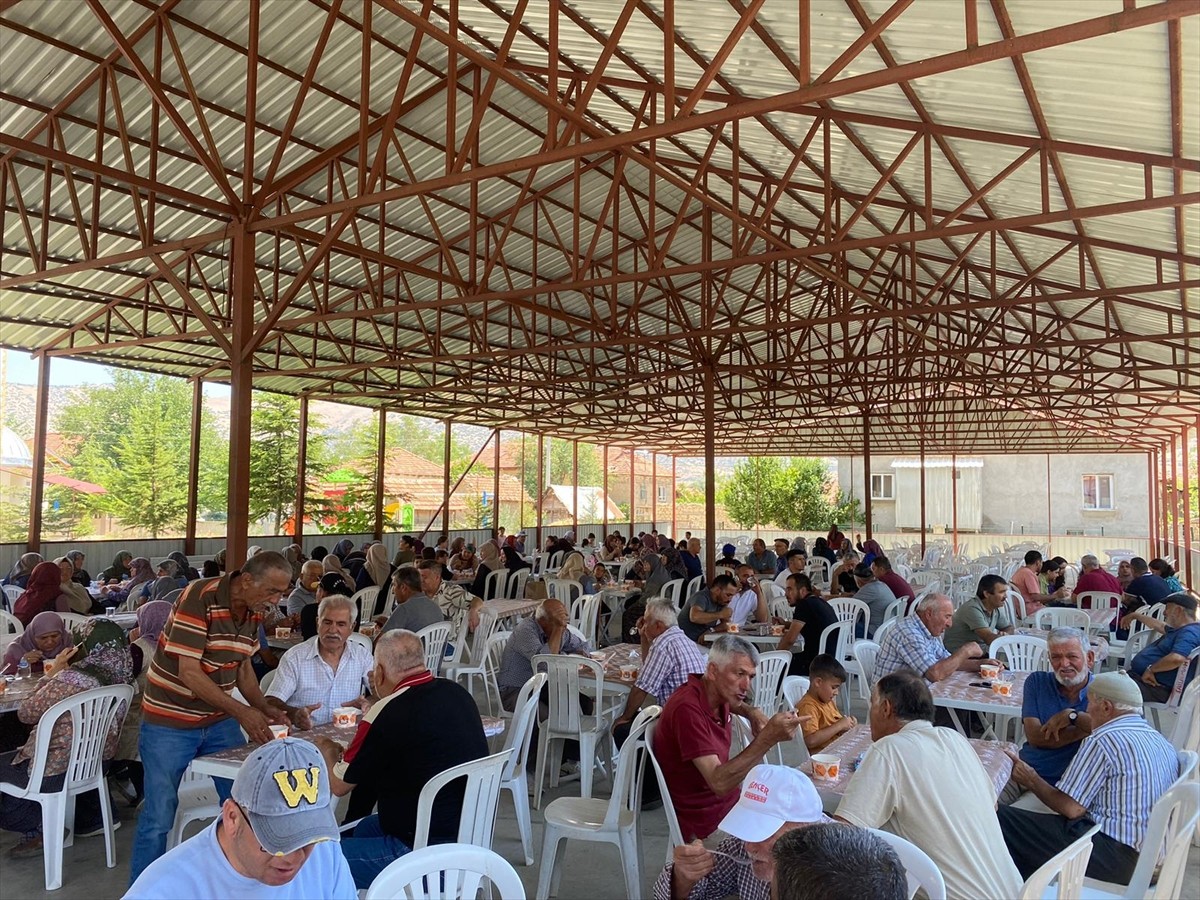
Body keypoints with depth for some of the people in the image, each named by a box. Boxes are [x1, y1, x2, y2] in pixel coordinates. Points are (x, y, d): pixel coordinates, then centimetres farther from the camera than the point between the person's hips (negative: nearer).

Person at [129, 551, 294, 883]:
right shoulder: (198, 599, -25)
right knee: (159, 817, 4)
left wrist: (266, 710, -6)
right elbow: (189, 673, -25)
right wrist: (241, 712, -28)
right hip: (170, 722, -6)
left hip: (219, 721, 6)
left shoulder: (254, 611, -2)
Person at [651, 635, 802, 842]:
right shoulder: (688, 709, -27)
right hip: (707, 826, -9)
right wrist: (768, 738, -39)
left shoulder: (715, 693, -1)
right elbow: (719, 783, -33)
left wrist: (752, 712, 4)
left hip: (729, 801, 9)